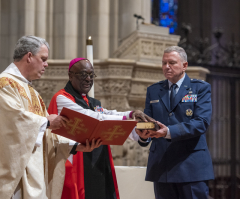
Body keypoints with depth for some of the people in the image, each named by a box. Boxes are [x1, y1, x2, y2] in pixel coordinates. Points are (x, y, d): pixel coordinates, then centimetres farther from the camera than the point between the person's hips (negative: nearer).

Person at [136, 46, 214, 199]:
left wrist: (169, 132, -24)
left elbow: (202, 122, -10)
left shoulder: (201, 88, 3)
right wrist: (144, 135, -15)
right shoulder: (153, 91, 16)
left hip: (191, 167, -3)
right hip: (161, 167, 4)